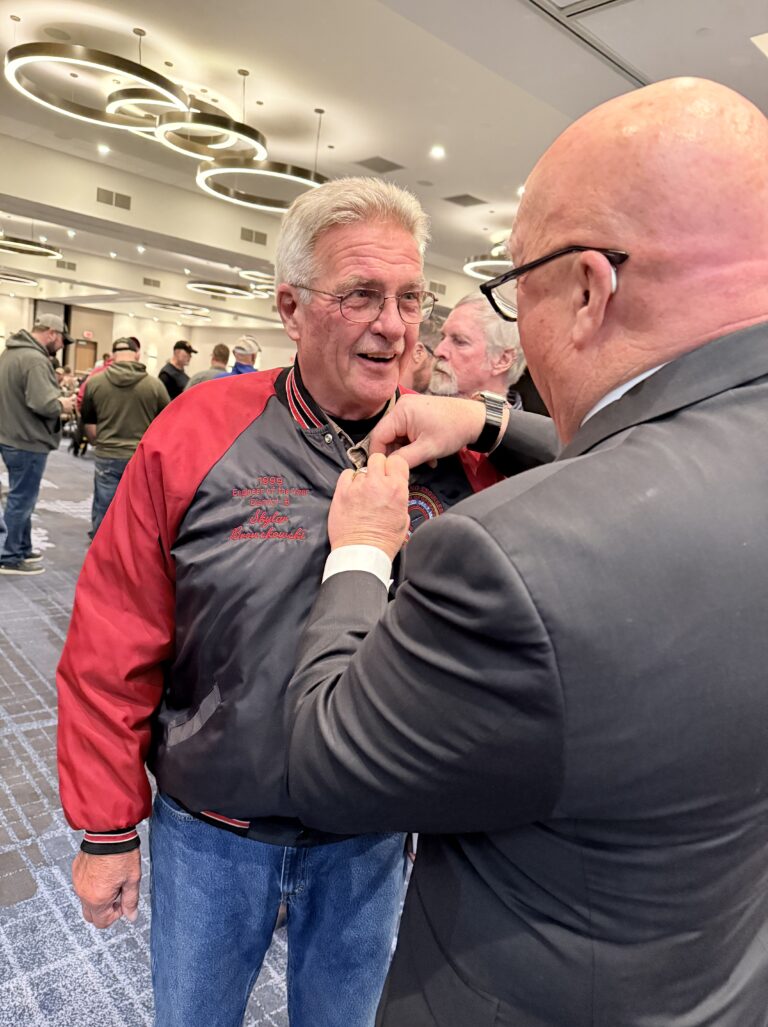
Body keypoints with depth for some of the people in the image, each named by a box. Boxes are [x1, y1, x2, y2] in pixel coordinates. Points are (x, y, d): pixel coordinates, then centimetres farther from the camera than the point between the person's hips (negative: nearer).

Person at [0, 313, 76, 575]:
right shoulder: (35, 359, -22)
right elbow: (43, 404, -29)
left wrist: (56, 400, 10)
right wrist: (62, 405, -9)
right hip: (27, 441, -10)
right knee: (22, 499, 0)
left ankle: (22, 548, 30)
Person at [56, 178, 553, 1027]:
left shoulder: (459, 455, -11)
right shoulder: (196, 436, -16)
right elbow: (112, 650, -10)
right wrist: (107, 830, -4)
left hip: (373, 835, 1)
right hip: (209, 829, 0)